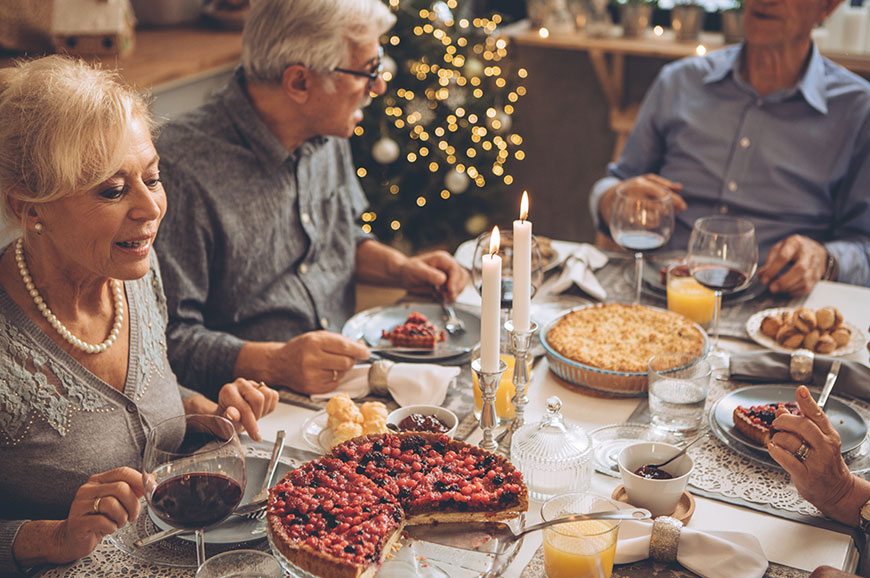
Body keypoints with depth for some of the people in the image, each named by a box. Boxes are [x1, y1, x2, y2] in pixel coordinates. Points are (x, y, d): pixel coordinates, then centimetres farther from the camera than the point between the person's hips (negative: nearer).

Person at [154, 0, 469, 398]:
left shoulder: (326, 132, 6)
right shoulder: (183, 170, -22)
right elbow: (169, 338, -20)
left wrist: (399, 268, 6)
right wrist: (275, 362, -30)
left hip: (345, 377, 8)